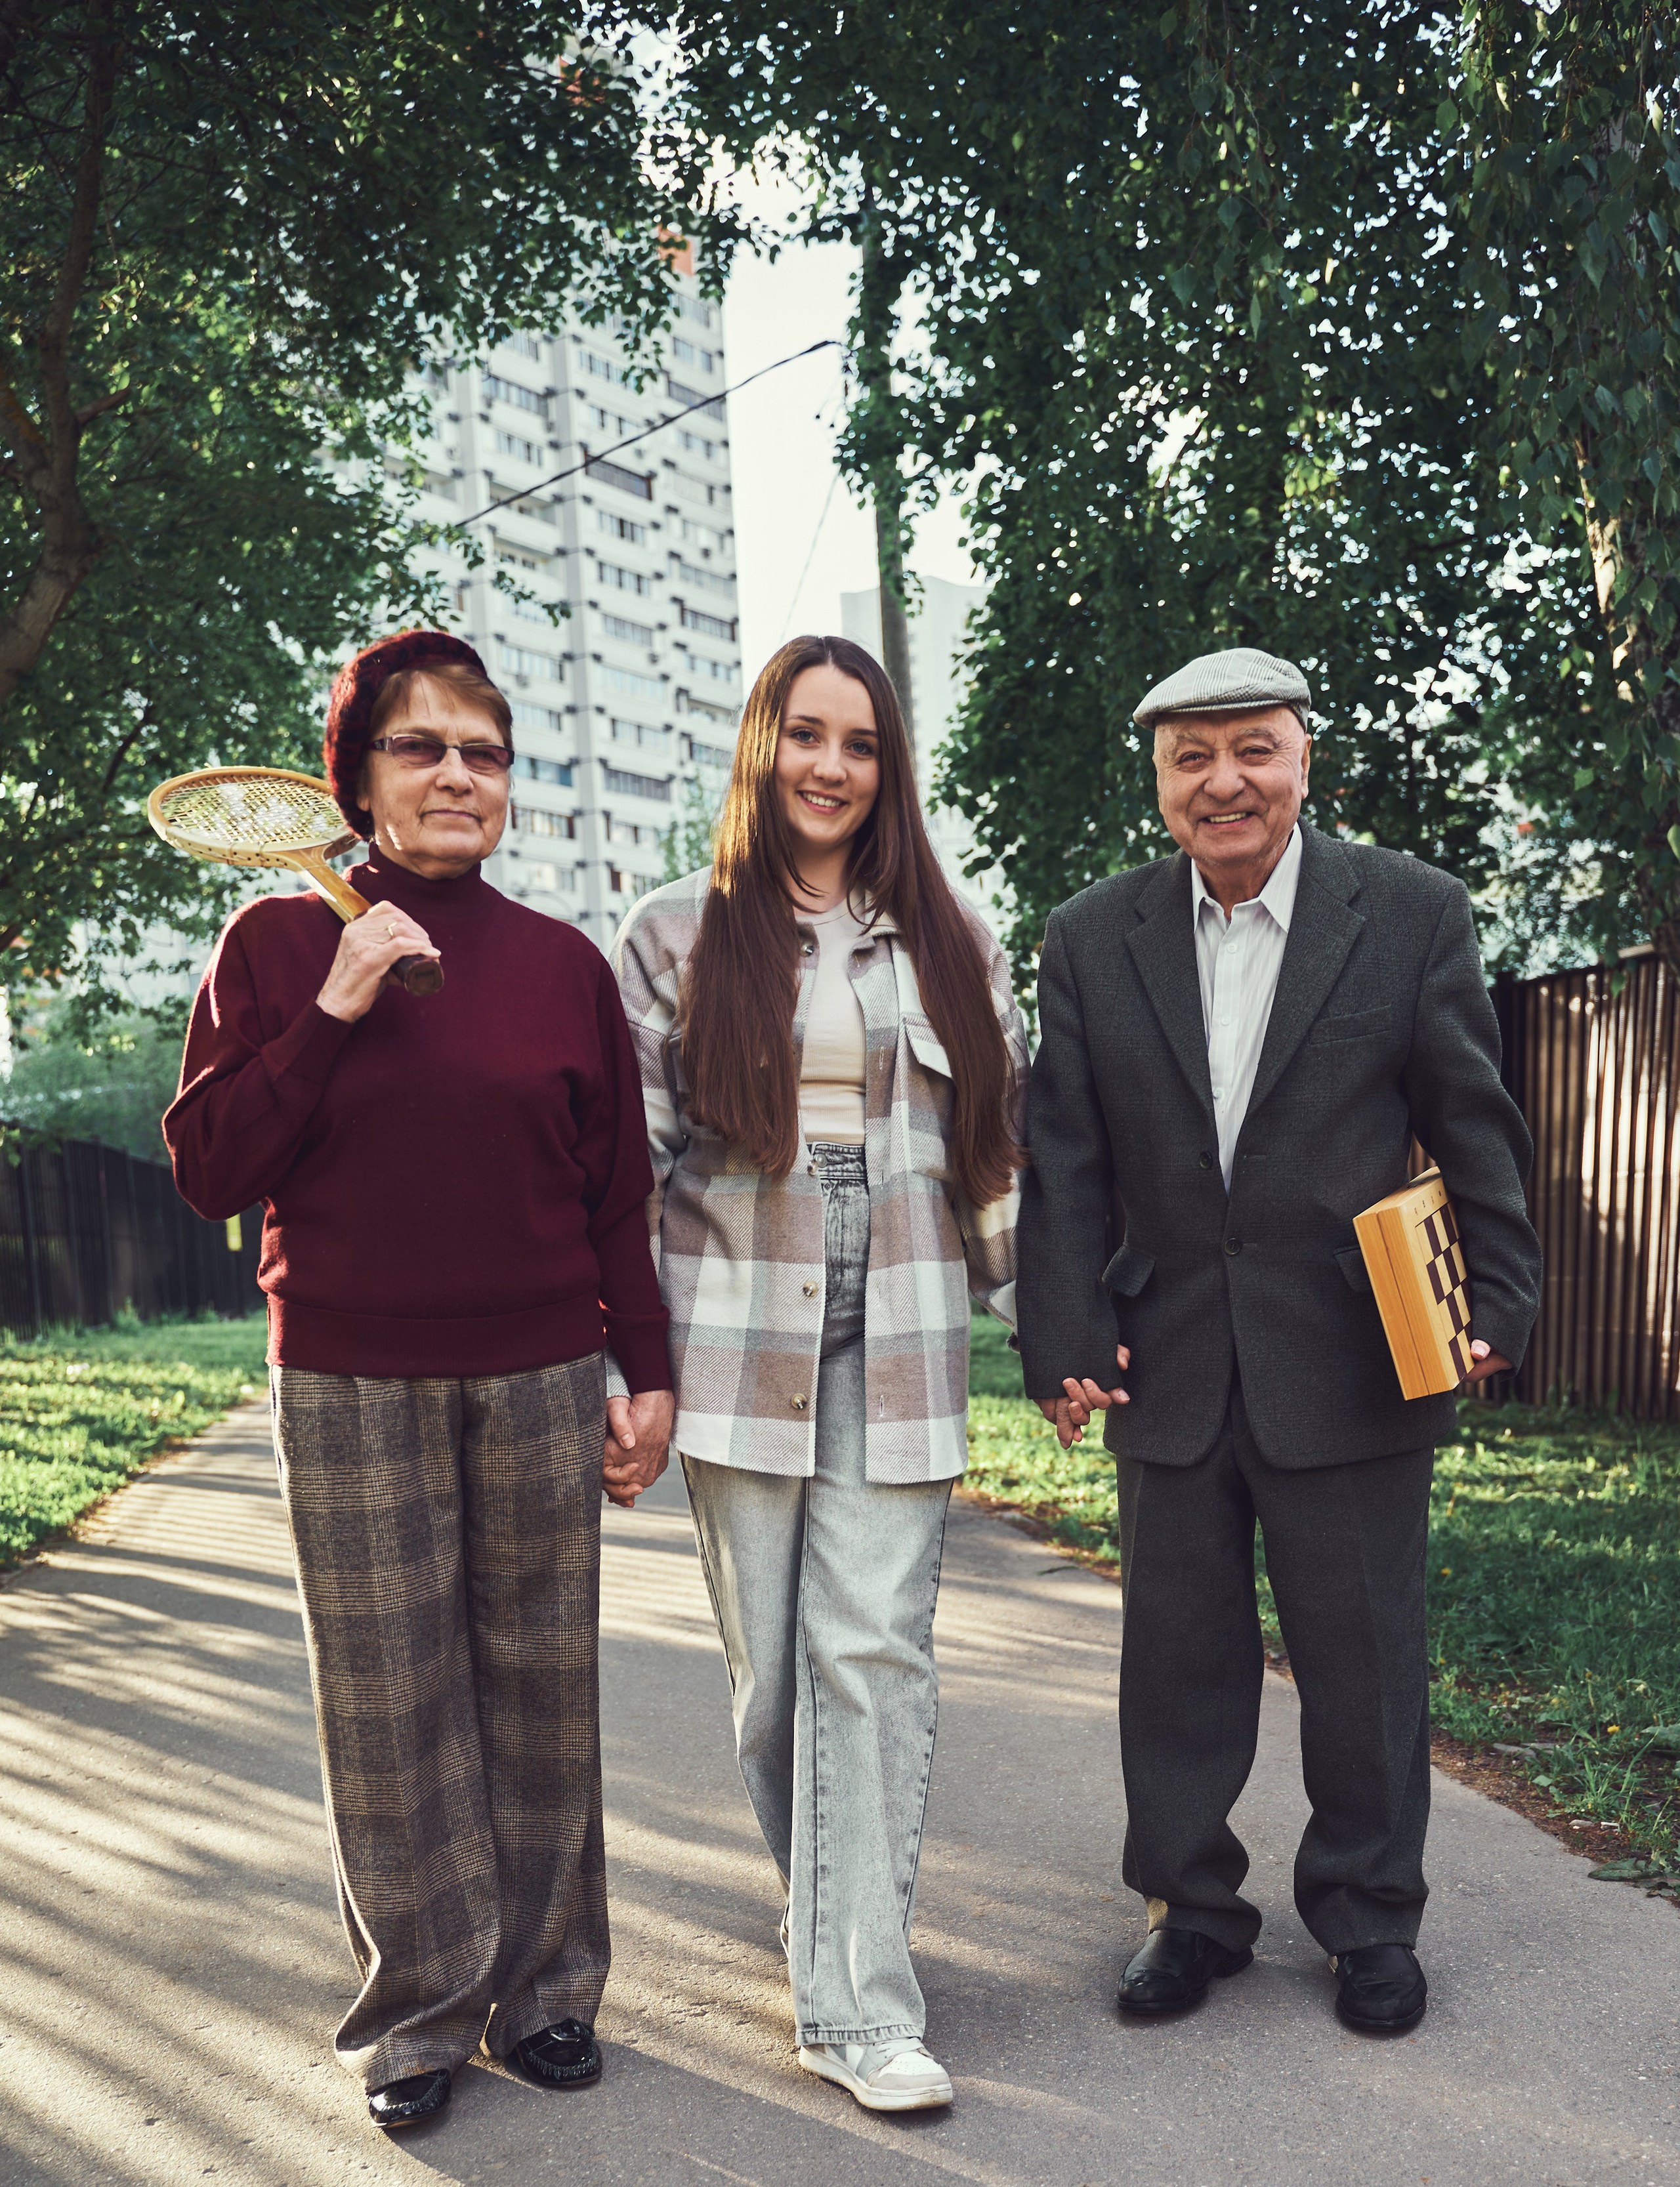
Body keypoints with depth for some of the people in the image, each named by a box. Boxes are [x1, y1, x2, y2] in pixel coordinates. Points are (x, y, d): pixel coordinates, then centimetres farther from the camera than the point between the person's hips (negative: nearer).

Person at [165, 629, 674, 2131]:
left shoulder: (562, 962, 4)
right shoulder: (281, 943, 1)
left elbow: (620, 1191, 8)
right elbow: (209, 1169, -3)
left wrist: (649, 1374, 5)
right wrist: (332, 1015, -13)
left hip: (542, 1382, 1)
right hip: (354, 1389, -1)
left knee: (541, 1692, 10)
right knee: (390, 1704, 7)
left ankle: (542, 1986, 29)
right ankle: (422, 2009, 26)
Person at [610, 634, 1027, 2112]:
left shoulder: (945, 942, 11)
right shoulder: (676, 936, 6)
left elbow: (1005, 1141, 11)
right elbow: (632, 1150, 3)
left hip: (900, 1340, 1)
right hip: (739, 1336, 0)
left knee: (874, 1654, -3)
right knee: (770, 1658, 7)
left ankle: (856, 2002, 6)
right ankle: (832, 1907, 32)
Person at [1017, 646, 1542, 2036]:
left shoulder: (1413, 912, -1)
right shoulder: (1092, 940, 4)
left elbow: (1477, 1130, 2)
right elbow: (1065, 1160, 3)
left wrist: (1498, 1303, -4)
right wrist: (1067, 1336, -3)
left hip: (1356, 1364, -2)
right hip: (1170, 1367, 2)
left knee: (1364, 1653, 11)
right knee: (1177, 1656, 13)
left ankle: (1369, 1919, 33)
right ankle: (1193, 1909, 33)